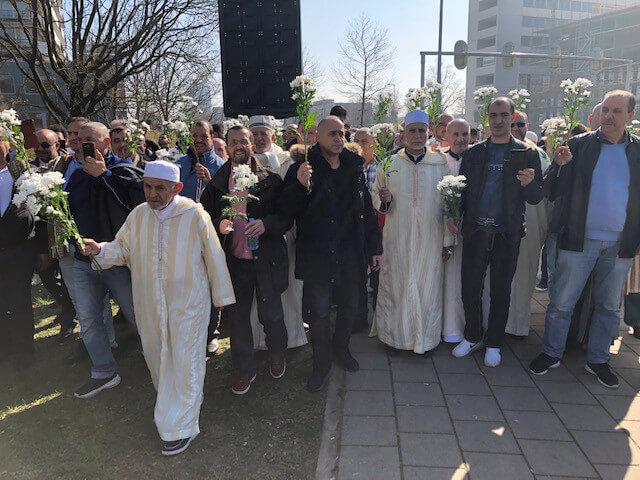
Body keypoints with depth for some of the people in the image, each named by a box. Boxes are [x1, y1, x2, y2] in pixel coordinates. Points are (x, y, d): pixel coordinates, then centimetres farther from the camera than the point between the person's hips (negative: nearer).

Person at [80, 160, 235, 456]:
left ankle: (179, 427, 20)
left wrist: (220, 295, -2)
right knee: (156, 355, 21)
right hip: (150, 303, 5)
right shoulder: (138, 215, -3)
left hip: (187, 301, -5)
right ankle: (168, 401, 49)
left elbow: (213, 256, -9)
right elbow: (123, 249, 6)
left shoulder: (194, 215, -16)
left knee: (184, 361, 3)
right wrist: (100, 250, -16)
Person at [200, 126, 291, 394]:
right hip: (234, 261, 3)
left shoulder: (271, 180, -2)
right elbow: (206, 216, 9)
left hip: (266, 259, -2)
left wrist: (266, 224, -21)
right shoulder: (217, 182, 6)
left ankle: (277, 353, 38)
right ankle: (243, 369, 30)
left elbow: (287, 217, -3)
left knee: (271, 315, 7)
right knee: (238, 316, 12)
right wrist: (218, 224, -12)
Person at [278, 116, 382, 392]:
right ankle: (321, 364, 25)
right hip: (316, 253, -4)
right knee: (318, 312, 4)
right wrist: (300, 186, -27)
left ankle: (341, 349, 41)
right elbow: (286, 211, -9)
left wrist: (375, 247, 10)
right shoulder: (302, 169, -6)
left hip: (351, 251, 4)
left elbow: (366, 210, 11)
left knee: (349, 306, 17)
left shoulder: (354, 168, 7)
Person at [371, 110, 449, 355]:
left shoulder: (441, 164, 3)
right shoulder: (390, 163, 4)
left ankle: (425, 337, 22)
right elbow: (375, 196, 9)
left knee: (427, 286, 5)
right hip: (397, 237, 0)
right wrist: (384, 200, -14)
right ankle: (393, 334, 21)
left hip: (430, 238, 0)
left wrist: (449, 239, 0)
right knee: (395, 284, 5)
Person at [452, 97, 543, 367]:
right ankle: (473, 337, 26)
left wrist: (529, 184, -21)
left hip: (507, 234, -1)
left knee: (501, 291, 7)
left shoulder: (527, 154, 3)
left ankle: (493, 343, 24)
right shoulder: (474, 153, 8)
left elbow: (536, 198, 1)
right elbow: (461, 190, 9)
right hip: (475, 232, 2)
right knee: (470, 287, 6)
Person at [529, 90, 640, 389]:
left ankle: (598, 360, 30)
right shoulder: (578, 145, -2)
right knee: (561, 303, 4)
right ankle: (551, 353, 23)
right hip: (579, 240, -2)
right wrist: (559, 165, -23)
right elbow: (552, 193, -6)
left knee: (609, 307, 14)